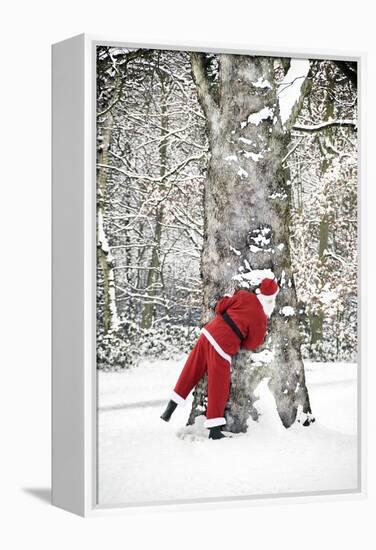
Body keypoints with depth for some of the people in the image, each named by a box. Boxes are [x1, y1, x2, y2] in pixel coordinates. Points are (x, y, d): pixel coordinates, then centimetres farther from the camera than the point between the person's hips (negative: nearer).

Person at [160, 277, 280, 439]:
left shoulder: (243, 296, 4)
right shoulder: (260, 319, -7)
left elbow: (219, 307, 9)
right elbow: (252, 344, 2)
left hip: (208, 334, 5)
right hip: (222, 347, -5)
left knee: (190, 372, 16)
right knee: (218, 388, 3)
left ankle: (170, 408, 21)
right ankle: (215, 429, 5)